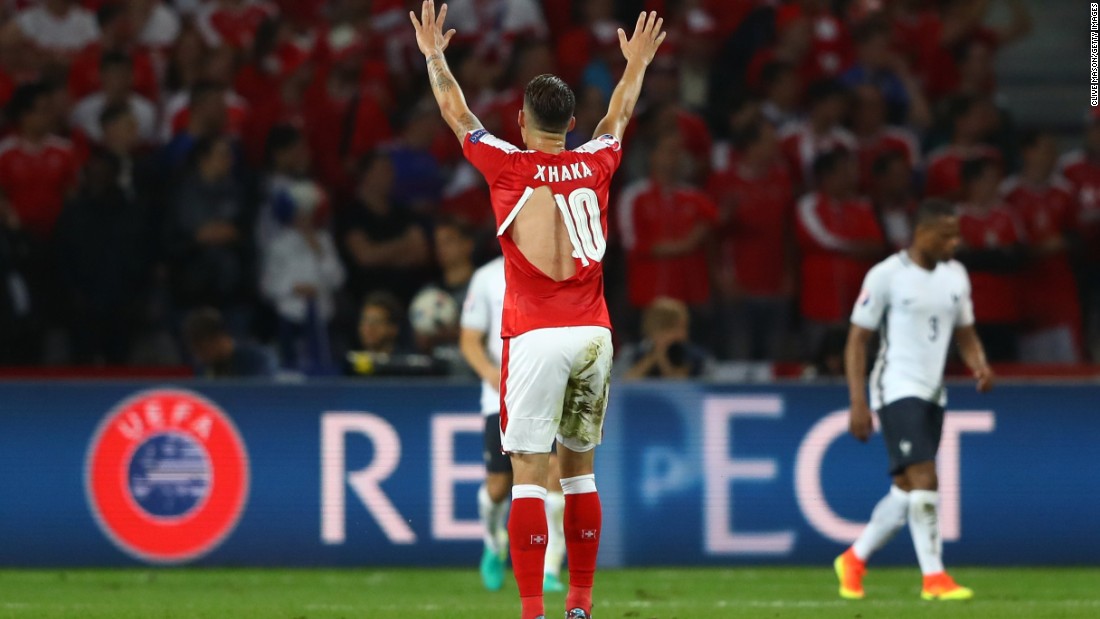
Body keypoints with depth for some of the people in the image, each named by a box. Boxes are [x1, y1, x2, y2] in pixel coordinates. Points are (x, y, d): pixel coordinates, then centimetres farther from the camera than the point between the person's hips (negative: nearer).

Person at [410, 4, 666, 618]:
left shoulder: (507, 166, -1)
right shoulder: (596, 165, 7)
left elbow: (457, 113, 15)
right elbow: (618, 117, 29)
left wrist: (434, 55, 30)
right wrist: (638, 63, 47)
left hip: (536, 337, -4)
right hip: (593, 332, 4)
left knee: (529, 473, -7)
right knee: (580, 468, 14)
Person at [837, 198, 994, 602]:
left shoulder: (955, 275, 10)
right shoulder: (887, 276, -9)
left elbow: (966, 334, 19)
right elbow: (857, 341, -7)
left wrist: (980, 367, -4)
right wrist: (858, 403, -13)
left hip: (932, 395, 7)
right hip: (897, 390, -7)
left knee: (906, 490, 9)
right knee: (924, 478, -18)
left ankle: (854, 560, 27)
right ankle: (934, 577, -15)